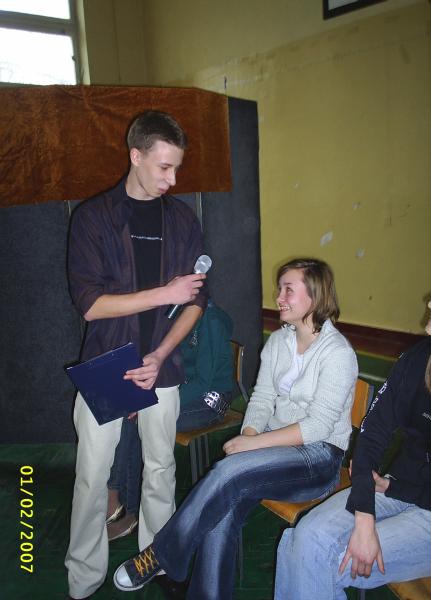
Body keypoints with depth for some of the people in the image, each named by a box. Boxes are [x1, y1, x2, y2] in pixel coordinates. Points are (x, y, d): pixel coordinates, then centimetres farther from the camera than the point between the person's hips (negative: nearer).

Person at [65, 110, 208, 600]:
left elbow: (196, 300, 4)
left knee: (160, 471, 13)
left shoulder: (181, 220, 4)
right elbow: (89, 302, -13)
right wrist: (166, 292, -16)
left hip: (161, 368, 2)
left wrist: (160, 356, -7)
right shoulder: (93, 216, -5)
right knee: (92, 477, 6)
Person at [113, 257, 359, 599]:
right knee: (223, 511, -22)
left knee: (228, 472, -29)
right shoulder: (277, 341, 8)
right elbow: (262, 399, 7)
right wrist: (248, 435, -13)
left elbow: (318, 426, -18)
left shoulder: (338, 353, -13)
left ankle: (160, 556, -10)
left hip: (319, 457, -5)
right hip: (276, 445, 6)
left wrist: (253, 444, -21)